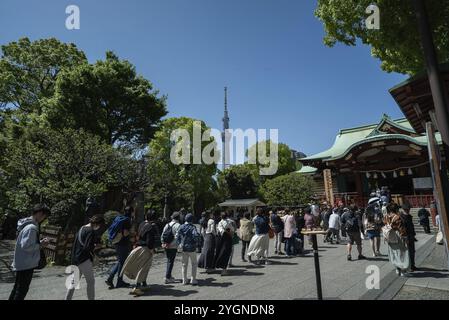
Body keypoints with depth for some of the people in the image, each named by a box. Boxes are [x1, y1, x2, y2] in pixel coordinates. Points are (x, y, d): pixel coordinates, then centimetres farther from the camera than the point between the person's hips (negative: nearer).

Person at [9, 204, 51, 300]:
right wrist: (40, 244, -15)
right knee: (22, 290, 3)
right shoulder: (31, 228, -25)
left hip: (21, 263, 10)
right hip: (26, 264, -10)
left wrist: (39, 242, 3)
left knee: (17, 288, 21)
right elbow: (26, 246, -27)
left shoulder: (27, 224, 8)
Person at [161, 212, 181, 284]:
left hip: (166, 246, 7)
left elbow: (162, 235, 11)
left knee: (169, 261, 19)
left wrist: (163, 243, 17)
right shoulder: (177, 225, -13)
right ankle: (167, 278, 2)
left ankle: (169, 276, 30)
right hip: (173, 247, -7)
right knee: (171, 261, 0)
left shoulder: (167, 225, 9)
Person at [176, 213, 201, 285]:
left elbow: (177, 236, 4)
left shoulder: (181, 227, 3)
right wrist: (196, 243, -13)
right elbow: (196, 235, -28)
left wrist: (179, 244, 7)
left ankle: (184, 280, 22)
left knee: (184, 264, 16)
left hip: (184, 248, 5)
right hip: (191, 248, -5)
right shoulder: (192, 227, -14)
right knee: (194, 264, 10)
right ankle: (193, 280, 11)